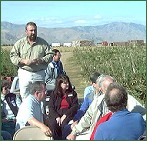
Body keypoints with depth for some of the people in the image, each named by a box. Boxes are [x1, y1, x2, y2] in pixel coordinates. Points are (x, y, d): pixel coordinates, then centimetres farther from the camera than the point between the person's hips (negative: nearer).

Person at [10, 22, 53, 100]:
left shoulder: (43, 43, 4)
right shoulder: (19, 43, 2)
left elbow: (50, 55, 3)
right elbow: (13, 56, 0)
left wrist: (41, 60, -14)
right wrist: (24, 61, -15)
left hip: (39, 74, 1)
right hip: (24, 73, 0)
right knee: (24, 96, 5)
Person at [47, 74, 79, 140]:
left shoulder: (72, 93, 12)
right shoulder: (54, 94, 11)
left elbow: (75, 106, 3)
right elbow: (51, 107, 3)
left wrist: (65, 115, -12)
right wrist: (57, 117, -15)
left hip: (68, 113, 0)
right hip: (56, 114, 1)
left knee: (65, 125, -33)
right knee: (53, 125, -31)